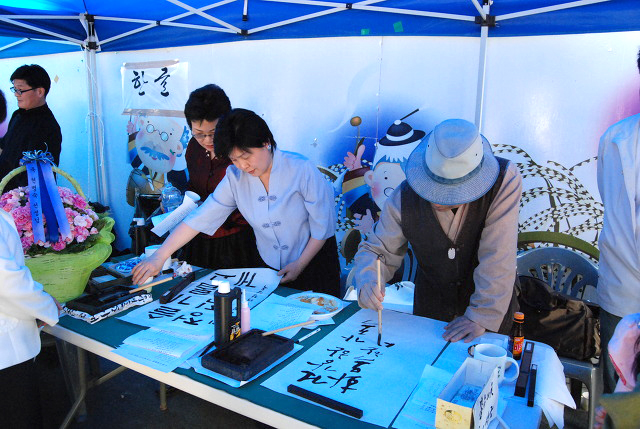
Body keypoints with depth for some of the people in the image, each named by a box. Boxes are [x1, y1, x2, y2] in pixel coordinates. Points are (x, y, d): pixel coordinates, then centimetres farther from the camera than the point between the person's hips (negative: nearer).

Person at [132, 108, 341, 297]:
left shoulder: (301, 169, -19)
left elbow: (323, 225, -14)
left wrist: (300, 265, -12)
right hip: (270, 269, 3)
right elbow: (200, 218, -10)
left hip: (314, 262, -3)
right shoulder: (235, 177, -8)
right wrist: (159, 257, -14)